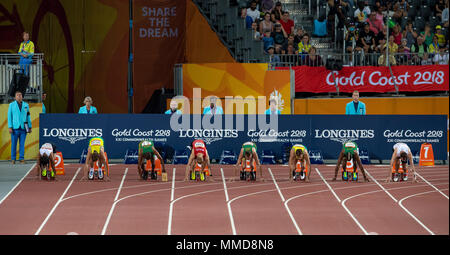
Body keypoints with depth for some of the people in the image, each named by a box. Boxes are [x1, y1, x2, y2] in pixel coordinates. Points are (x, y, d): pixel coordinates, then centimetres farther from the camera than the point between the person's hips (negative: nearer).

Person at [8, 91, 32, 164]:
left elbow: (28, 116, 14)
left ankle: (21, 159, 5)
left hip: (23, 128, 2)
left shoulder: (26, 105, 12)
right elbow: (9, 116, 2)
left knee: (22, 144, 1)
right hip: (15, 128, -2)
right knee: (14, 144, -1)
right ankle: (13, 159, 6)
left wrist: (30, 127, 9)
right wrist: (10, 127, -6)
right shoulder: (11, 105, 6)